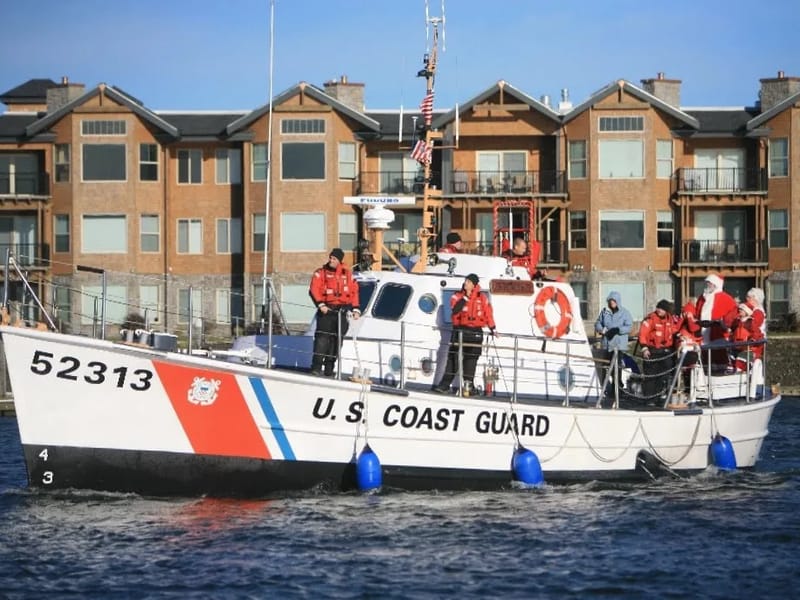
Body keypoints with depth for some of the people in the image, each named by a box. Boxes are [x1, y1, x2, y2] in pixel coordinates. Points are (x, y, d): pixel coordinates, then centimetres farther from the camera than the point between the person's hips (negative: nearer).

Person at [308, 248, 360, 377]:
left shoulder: (347, 274, 11)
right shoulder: (321, 273, 1)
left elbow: (354, 291, 13)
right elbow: (314, 289, -8)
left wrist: (355, 309, 6)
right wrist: (321, 304, -21)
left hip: (341, 311, 4)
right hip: (327, 310, -4)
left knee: (336, 341, 4)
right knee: (322, 338, -14)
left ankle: (329, 370, 10)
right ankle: (316, 367, -17)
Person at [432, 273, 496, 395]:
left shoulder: (482, 298, 6)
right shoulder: (458, 296, 5)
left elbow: (488, 313, 11)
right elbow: (455, 309, -12)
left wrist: (492, 329, 11)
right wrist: (466, 297, -14)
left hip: (475, 333, 0)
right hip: (460, 331, 0)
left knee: (471, 359, 2)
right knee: (453, 358, -4)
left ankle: (468, 385, 8)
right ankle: (444, 385, -3)